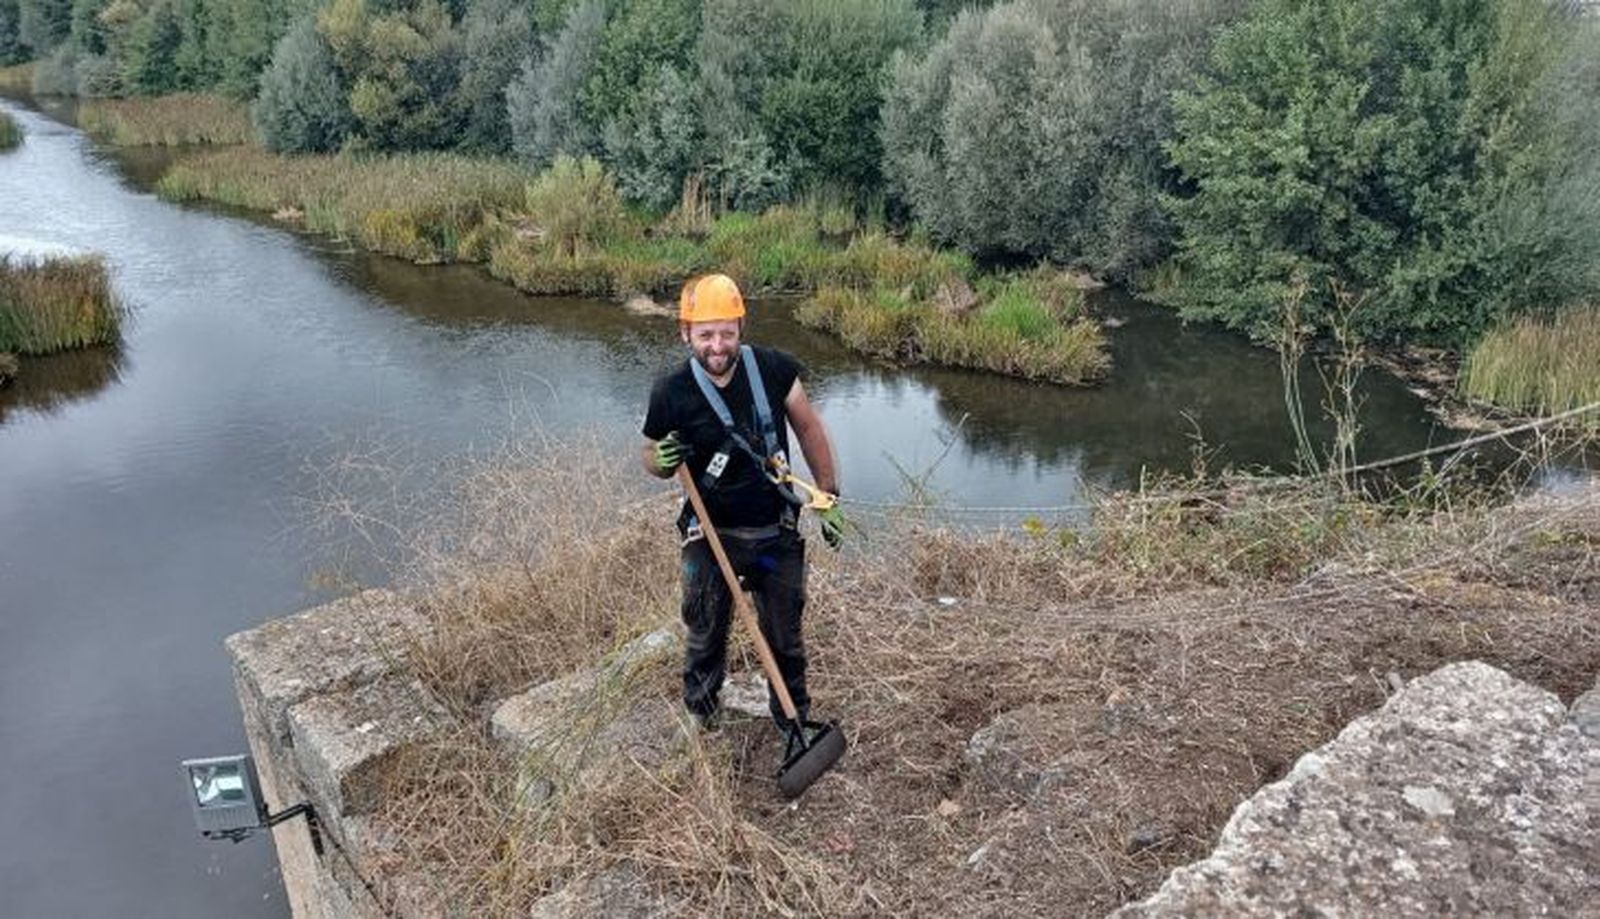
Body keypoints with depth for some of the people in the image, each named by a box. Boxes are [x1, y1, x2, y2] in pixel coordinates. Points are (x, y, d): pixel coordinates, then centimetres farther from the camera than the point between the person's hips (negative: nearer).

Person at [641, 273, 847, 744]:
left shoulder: (773, 369, -11)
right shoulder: (671, 393, -14)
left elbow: (809, 428, 4)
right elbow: (650, 456, 3)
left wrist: (828, 497, 6)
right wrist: (663, 461, -22)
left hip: (777, 532, 1)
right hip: (712, 536, -1)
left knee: (785, 639, 16)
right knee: (706, 639, 13)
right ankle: (699, 723, 39)